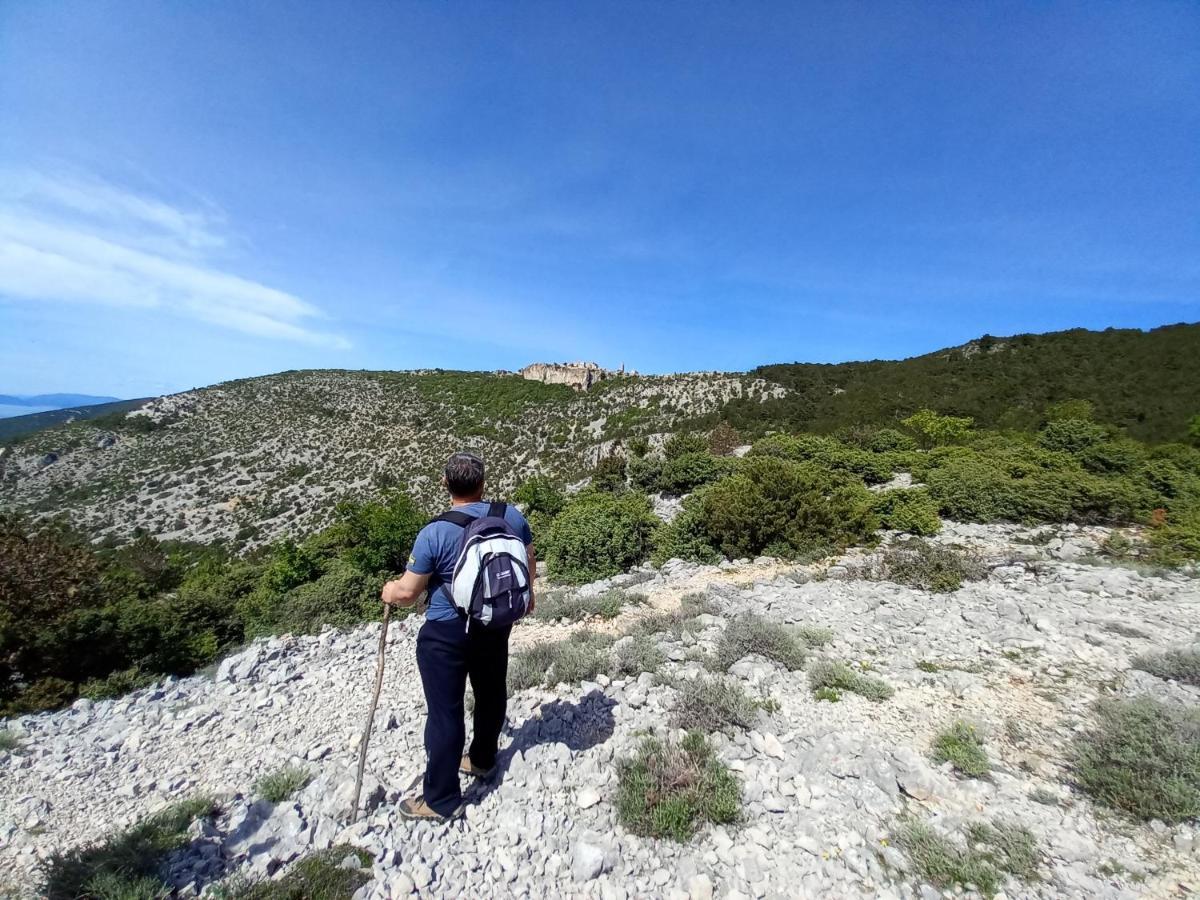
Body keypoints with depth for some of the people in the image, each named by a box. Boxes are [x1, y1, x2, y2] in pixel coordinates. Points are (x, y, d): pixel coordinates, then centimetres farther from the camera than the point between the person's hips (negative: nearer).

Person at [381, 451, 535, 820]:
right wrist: (527, 595, 23)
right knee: (491, 692, 24)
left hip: (446, 634, -5)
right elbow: (529, 564, 4)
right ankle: (483, 759, 47)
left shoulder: (434, 534, -22)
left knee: (445, 711, 10)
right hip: (496, 624, 5)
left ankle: (441, 798, 27)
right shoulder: (512, 516, -10)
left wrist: (390, 592, 9)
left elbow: (408, 593, -14)